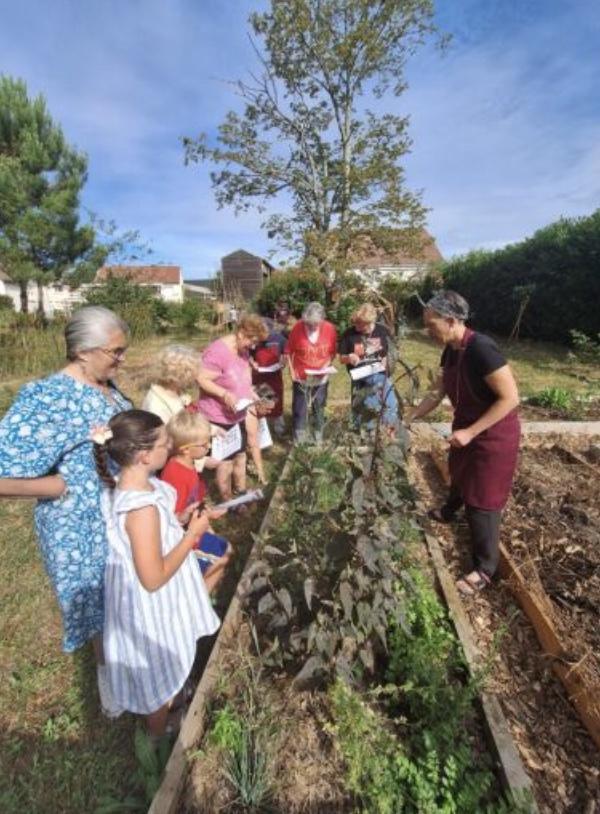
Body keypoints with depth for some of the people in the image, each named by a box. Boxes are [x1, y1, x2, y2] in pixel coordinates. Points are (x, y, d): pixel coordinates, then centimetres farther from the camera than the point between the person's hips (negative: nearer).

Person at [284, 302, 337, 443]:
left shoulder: (330, 328, -11)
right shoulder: (297, 328, -14)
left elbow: (332, 351, 2)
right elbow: (288, 351, -4)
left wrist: (327, 365, -13)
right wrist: (291, 370, -10)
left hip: (320, 377, 2)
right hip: (300, 377, -1)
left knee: (319, 408, 16)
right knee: (299, 409, 4)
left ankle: (318, 437, 35)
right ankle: (299, 441, 18)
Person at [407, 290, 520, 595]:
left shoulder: (481, 349, -31)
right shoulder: (450, 351, -3)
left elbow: (511, 397, -28)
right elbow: (437, 394, 6)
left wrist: (471, 432, -27)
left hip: (493, 434, -8)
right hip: (466, 426, 8)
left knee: (482, 500, 2)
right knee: (459, 476, 31)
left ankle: (485, 569, 20)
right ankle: (448, 513, 60)